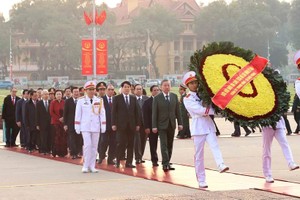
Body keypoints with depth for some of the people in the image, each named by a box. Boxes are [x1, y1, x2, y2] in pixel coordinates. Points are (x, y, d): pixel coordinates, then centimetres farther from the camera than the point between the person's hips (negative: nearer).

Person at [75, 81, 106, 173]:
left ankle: (92, 166, 12)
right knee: (87, 145, -12)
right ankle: (86, 165, -3)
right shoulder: (81, 100, 2)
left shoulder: (99, 101, 5)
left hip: (96, 127, 2)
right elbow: (78, 114, 3)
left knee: (94, 146, 4)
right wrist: (77, 127, 0)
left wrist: (103, 126, 0)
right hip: (85, 127, -2)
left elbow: (102, 114, 5)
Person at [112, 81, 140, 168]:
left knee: (130, 144, 3)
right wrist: (113, 124, -8)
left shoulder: (133, 98, 12)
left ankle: (129, 162, 7)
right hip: (121, 124, -3)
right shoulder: (116, 98, 2)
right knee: (121, 143, -6)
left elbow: (136, 112, 11)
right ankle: (118, 161, 4)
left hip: (131, 125, 4)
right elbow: (114, 112, -1)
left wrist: (137, 124, 6)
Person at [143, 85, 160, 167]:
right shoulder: (147, 102, 1)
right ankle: (154, 160, 11)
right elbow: (145, 116, -2)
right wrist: (146, 127, -9)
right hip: (152, 126, -1)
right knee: (153, 144, 4)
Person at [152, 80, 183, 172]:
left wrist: (180, 123, 3)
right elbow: (154, 113, -5)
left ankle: (167, 163, 18)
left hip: (171, 125, 4)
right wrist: (154, 126, -10)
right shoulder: (157, 98, -3)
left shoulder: (174, 96, 7)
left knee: (170, 146, 9)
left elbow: (177, 111, 9)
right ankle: (165, 164, -14)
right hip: (162, 125, -4)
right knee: (164, 145, -10)